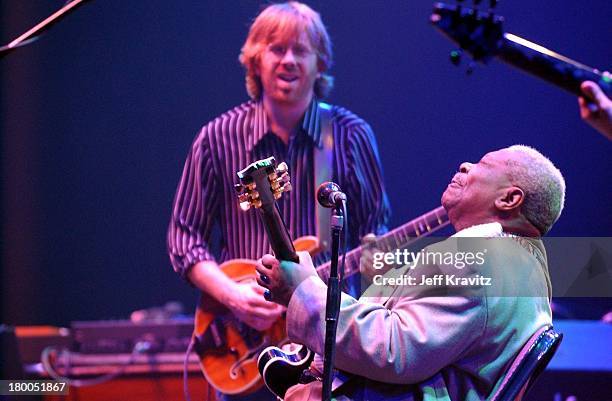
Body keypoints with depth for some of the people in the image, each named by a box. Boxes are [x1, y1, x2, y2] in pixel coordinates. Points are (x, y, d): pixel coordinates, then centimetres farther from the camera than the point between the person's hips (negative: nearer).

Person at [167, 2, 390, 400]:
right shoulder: (218, 139, 0)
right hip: (245, 337, 0)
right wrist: (231, 294, -12)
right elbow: (185, 235, 2)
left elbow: (374, 231, 6)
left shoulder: (352, 136, 0)